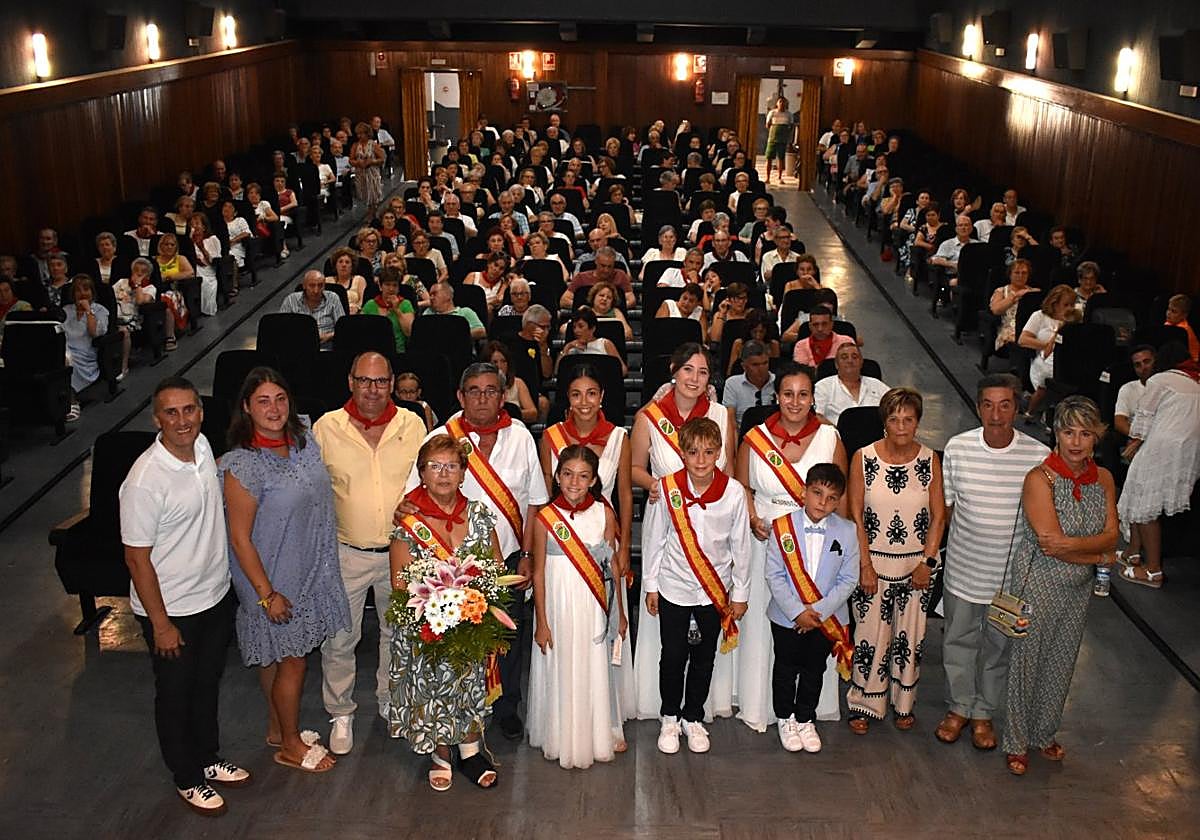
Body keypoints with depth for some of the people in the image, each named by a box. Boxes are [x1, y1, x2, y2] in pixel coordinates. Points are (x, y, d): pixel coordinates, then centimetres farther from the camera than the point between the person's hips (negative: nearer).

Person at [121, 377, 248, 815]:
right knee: (175, 695, 15)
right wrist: (161, 624, -16)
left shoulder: (203, 446, -6)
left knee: (208, 684, 24)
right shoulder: (144, 480, -27)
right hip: (171, 609, -6)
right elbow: (137, 558, -20)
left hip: (216, 596, 7)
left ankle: (208, 758, 45)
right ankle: (187, 778, 35)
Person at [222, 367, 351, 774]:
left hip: (311, 571, 7)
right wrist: (266, 593, -18)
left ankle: (278, 728, 40)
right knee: (291, 662, 7)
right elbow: (240, 538, -19)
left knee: (278, 656, 22)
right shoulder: (243, 465, -23)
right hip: (275, 579, -7)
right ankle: (291, 745, 27)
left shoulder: (304, 441, -2)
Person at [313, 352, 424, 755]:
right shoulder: (326, 428, -7)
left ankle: (391, 702, 39)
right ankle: (341, 714, 27)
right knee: (338, 639, 7)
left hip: (401, 551, 2)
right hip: (345, 553, -2)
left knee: (398, 632, 18)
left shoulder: (412, 425, -3)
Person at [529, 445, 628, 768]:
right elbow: (538, 572, -4)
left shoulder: (604, 514, -3)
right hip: (559, 604, -2)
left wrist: (620, 612, 7)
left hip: (594, 606, 2)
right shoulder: (545, 518, -8)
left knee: (596, 668, 13)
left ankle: (602, 733, 33)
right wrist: (541, 622, -4)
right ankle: (564, 738, 27)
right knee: (561, 670, 8)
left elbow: (613, 565, 4)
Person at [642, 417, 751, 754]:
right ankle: (670, 717, 30)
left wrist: (740, 593, 3)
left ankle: (694, 718, 33)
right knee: (673, 656, 9)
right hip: (674, 589, -1)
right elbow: (654, 538, -2)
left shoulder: (734, 492, -13)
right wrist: (650, 585, 3)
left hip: (716, 589, 1)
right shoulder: (666, 488, -13)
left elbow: (740, 546, -2)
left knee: (704, 657, 14)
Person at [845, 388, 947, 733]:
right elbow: (855, 516, -6)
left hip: (916, 564, 2)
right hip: (874, 561, -2)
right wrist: (865, 566, -9)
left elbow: (938, 515, 2)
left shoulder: (929, 460, -3)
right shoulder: (864, 458, -8)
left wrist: (927, 562, -4)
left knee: (910, 637, 11)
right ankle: (864, 704, 20)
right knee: (870, 636, 3)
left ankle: (903, 703, 29)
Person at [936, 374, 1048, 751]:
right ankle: (958, 707, 37)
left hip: (1012, 573, -1)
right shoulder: (958, 448, -11)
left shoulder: (1039, 456, -15)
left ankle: (984, 712, 37)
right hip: (963, 568, 1)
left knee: (999, 645, 16)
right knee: (958, 640, 16)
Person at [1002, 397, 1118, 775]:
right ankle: (1016, 742, 27)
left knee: (1060, 663, 19)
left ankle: (1044, 733, 40)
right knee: (1026, 662, 9)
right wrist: (1099, 555, -12)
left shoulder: (1104, 479, -1)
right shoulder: (1040, 478, -19)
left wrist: (1071, 543, -23)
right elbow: (1051, 544, -23)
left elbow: (1111, 535, -6)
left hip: (1079, 588, 5)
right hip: (1038, 585, -5)